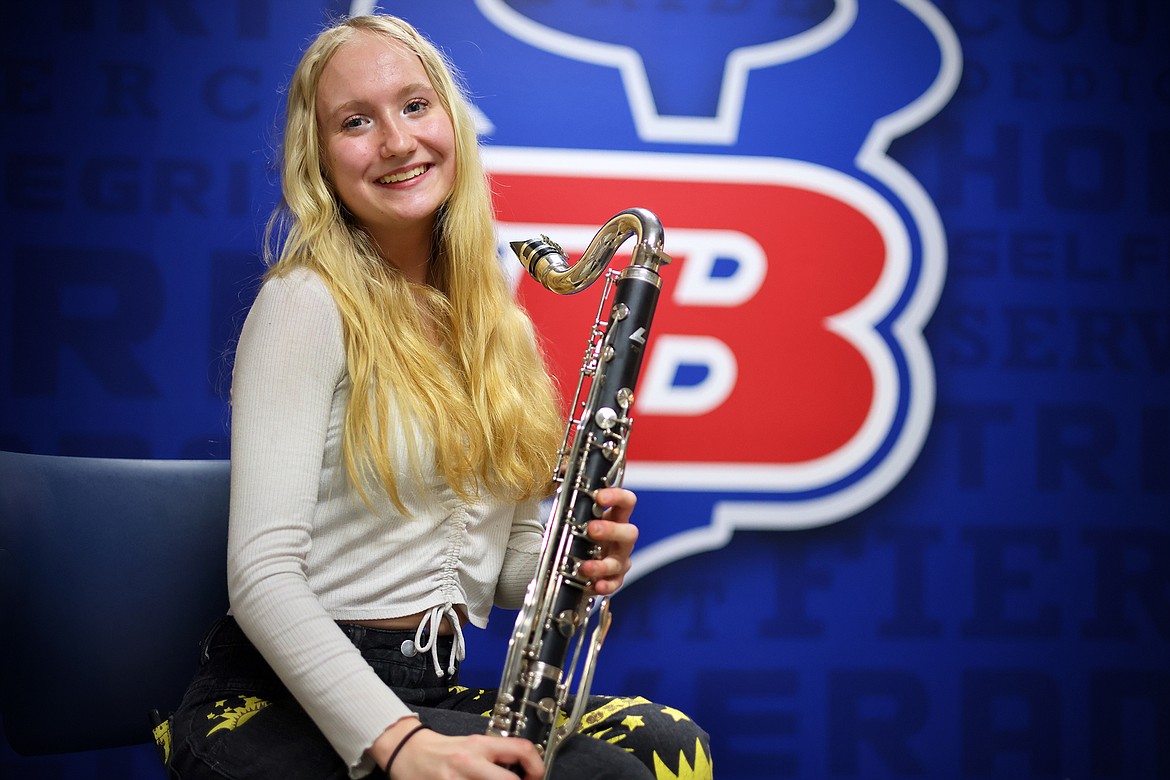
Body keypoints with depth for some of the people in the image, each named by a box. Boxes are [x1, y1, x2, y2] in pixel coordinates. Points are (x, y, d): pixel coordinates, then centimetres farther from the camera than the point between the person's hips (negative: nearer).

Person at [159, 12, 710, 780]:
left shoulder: (497, 325, 14)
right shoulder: (306, 304, -7)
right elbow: (263, 573, -16)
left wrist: (582, 561, -6)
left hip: (430, 687, 7)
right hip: (279, 701, -6)